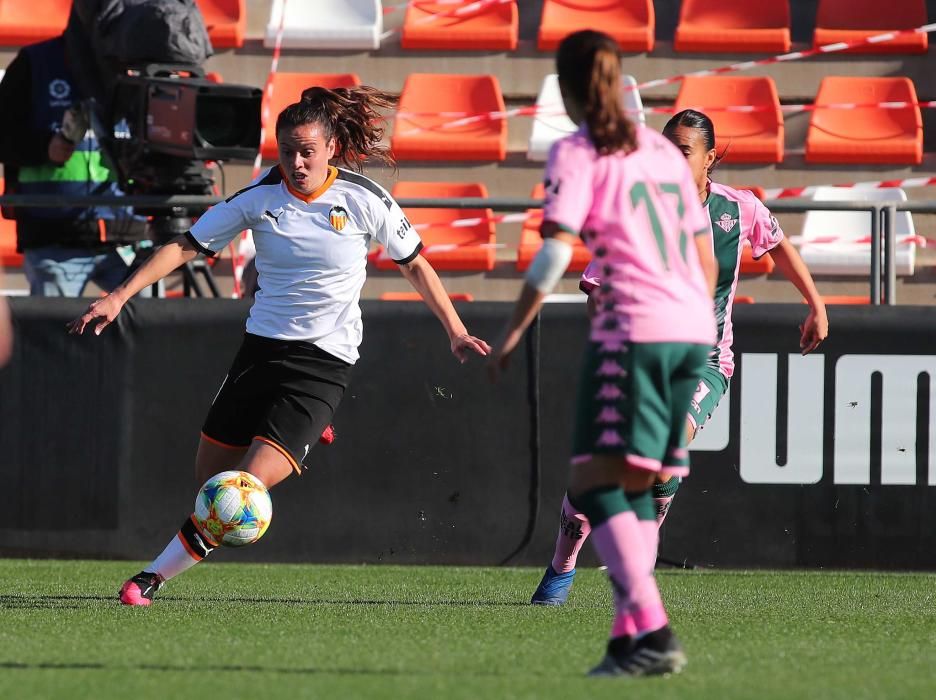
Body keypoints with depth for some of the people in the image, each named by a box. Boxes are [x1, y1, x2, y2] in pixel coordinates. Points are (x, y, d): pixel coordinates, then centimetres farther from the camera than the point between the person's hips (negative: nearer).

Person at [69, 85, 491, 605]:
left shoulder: (365, 201, -7)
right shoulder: (260, 198, -4)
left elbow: (415, 265, 8)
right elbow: (187, 246, -2)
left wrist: (456, 332, 8)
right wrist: (119, 297, -11)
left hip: (325, 362, -4)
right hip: (263, 346, 4)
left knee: (248, 486, -18)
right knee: (210, 478, 11)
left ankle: (156, 576, -10)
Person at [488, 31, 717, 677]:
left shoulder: (577, 153, 0)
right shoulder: (663, 150, 20)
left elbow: (556, 253, -12)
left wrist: (515, 331, -6)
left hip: (635, 329, -7)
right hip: (694, 330, 7)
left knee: (595, 489, -9)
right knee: (636, 490, 16)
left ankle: (653, 632, -25)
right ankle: (630, 638, 11)